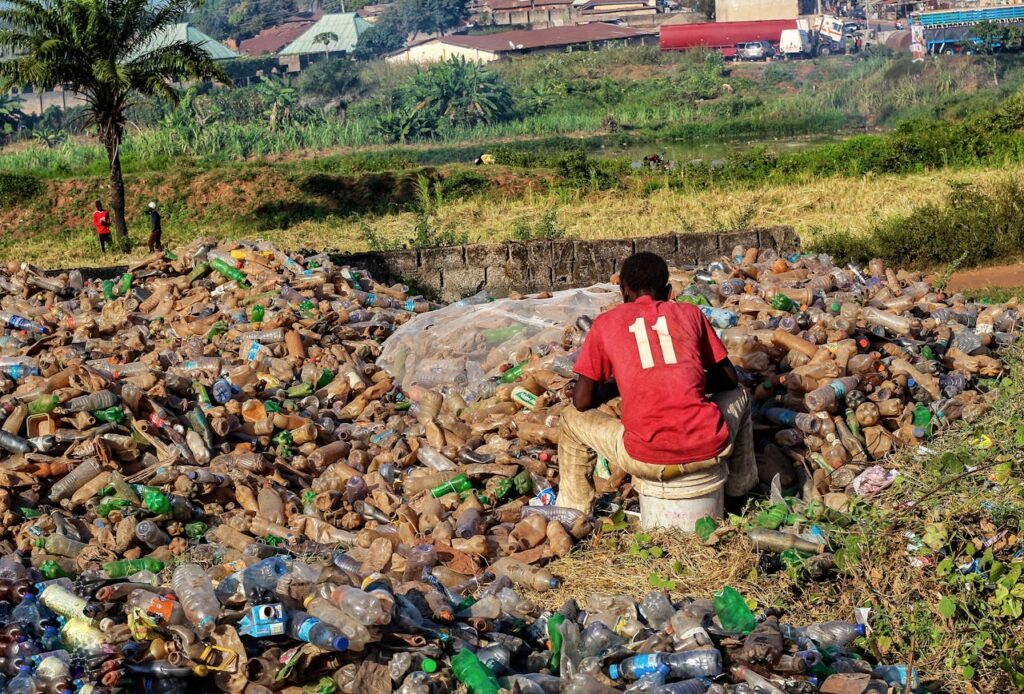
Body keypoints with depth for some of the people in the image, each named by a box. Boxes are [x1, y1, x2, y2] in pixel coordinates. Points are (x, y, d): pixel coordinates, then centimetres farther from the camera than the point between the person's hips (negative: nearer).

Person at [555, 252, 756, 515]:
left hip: (647, 460, -2)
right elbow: (728, 378, 20)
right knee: (738, 395, 35)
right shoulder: (690, 313, 14)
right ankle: (741, 487, 44)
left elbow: (582, 401, 8)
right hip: (708, 452, 2)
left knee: (572, 420, 25)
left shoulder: (605, 323, 9)